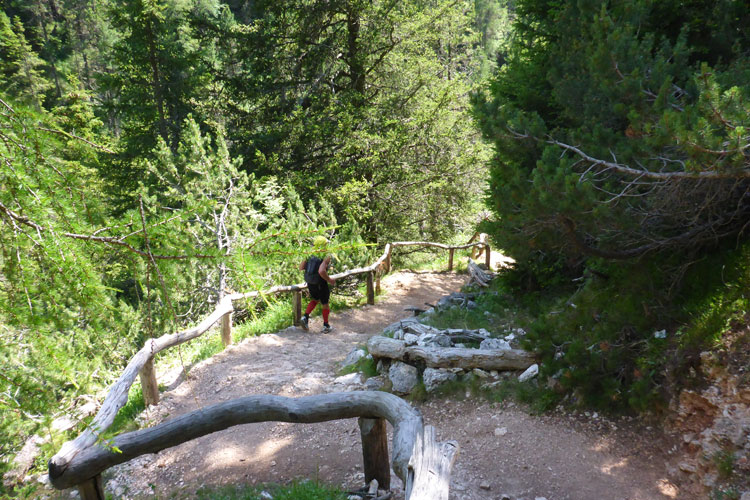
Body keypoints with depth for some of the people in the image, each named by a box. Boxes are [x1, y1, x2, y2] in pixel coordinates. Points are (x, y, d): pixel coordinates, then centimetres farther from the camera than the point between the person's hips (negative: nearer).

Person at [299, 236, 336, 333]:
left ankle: (305, 317, 12)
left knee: (314, 300, 29)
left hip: (310, 283, 5)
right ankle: (326, 326, 26)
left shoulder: (310, 255, -3)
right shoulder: (326, 257, -21)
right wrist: (329, 280, -20)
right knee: (325, 304, 15)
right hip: (320, 284, -5)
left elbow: (301, 267, 1)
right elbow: (321, 271, -34)